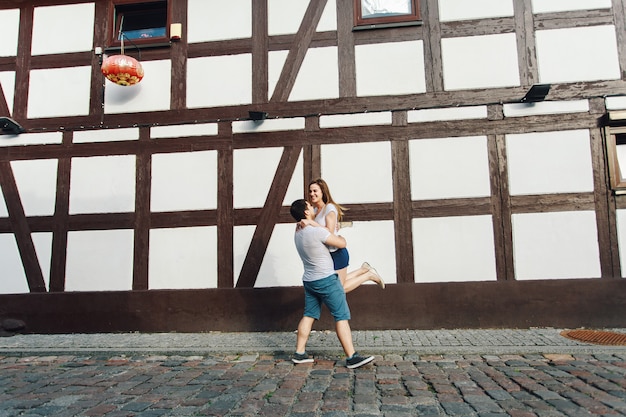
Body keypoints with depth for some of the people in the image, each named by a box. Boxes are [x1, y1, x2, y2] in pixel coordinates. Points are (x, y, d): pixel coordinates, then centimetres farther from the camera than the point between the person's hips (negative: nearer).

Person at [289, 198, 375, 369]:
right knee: (342, 316, -5)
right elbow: (342, 243, -12)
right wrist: (339, 236, 11)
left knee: (309, 315, 14)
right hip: (326, 280, -9)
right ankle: (352, 357, -4)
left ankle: (299, 353, 17)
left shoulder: (298, 232, 6)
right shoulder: (317, 231, -21)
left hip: (309, 281, 9)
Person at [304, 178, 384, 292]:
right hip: (327, 254, 9)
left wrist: (311, 222, -31)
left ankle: (369, 275, 16)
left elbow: (329, 232, -27)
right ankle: (363, 270, 29)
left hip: (336, 253, -9)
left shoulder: (330, 208, -16)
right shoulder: (316, 209, 9)